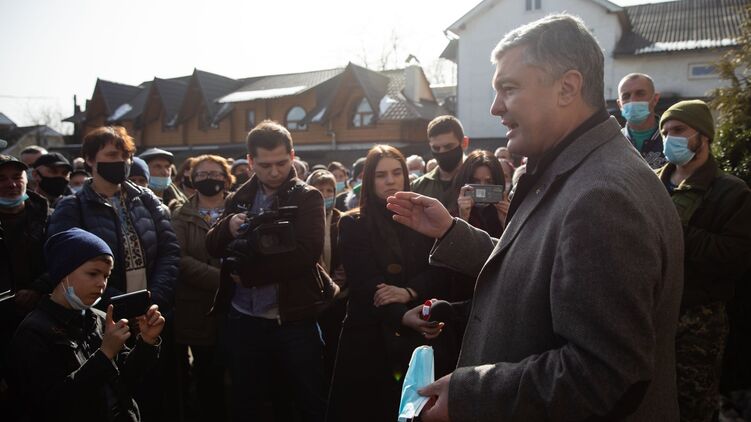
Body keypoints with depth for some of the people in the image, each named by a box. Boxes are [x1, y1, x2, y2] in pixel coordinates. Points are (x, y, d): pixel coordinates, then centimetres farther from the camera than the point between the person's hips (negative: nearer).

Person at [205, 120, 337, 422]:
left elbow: (306, 253, -16)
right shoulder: (238, 199, 10)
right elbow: (213, 247, 6)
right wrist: (228, 226, -16)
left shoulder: (307, 198, -3)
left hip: (293, 320, -3)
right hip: (242, 320, 4)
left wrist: (248, 274, -14)